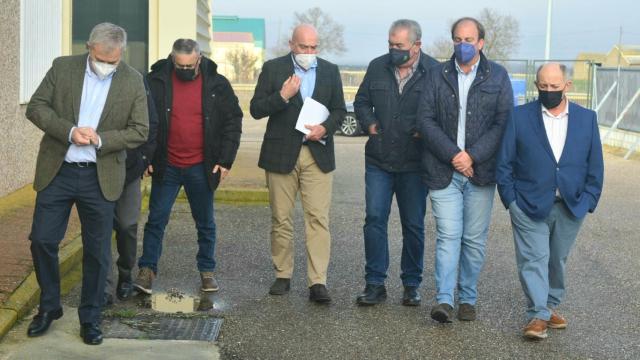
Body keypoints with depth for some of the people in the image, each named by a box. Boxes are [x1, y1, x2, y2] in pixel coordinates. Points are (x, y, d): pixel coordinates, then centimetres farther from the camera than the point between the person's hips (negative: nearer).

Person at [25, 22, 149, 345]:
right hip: (56, 172, 1)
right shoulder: (62, 67, -1)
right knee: (42, 240, 4)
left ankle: (90, 318, 20)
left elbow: (140, 130, -2)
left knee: (97, 251, 5)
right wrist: (70, 131, -18)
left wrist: (100, 139, -17)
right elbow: (36, 107, -2)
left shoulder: (132, 81, -2)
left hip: (100, 177, -1)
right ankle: (49, 307, 25)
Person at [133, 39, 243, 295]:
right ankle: (147, 270, 9)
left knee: (205, 223, 10)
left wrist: (225, 160, -2)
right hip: (166, 166, 0)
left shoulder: (217, 84, -3)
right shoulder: (156, 81, -4)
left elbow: (233, 120, 3)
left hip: (201, 168, 1)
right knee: (156, 220, 1)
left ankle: (207, 271, 23)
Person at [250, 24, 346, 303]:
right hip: (281, 154, -1)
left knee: (318, 218, -7)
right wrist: (282, 96, -18)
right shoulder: (273, 69, 2)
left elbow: (339, 110, 12)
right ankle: (283, 275, 20)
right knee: (281, 219, 7)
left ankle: (317, 282, -6)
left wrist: (325, 128, -8)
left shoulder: (330, 71, 9)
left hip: (318, 153, 1)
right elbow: (256, 110, -2)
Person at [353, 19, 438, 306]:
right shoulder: (377, 67, 5)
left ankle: (411, 285, 20)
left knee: (413, 225, 8)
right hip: (378, 161, 2)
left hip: (414, 164, -2)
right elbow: (361, 102, 16)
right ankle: (375, 284, 7)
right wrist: (369, 124, -1)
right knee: (374, 219, -1)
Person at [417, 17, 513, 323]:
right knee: (448, 235, -8)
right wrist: (452, 155, -11)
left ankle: (467, 299, 17)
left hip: (480, 171, 0)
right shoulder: (437, 75, 6)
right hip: (443, 170, 0)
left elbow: (503, 122, -2)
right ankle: (444, 300, -10)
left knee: (474, 239, 6)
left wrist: (472, 156, -12)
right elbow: (426, 119, 0)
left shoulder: (498, 76, 5)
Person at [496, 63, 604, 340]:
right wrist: (511, 200, -6)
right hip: (530, 205, -2)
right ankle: (538, 315, -4)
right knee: (534, 259, -7)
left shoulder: (587, 119, 5)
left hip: (570, 207, 3)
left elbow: (595, 166, 7)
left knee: (558, 260, 14)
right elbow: (504, 163, -1)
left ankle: (551, 305, 30)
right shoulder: (520, 117, -2)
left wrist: (588, 201, 0)